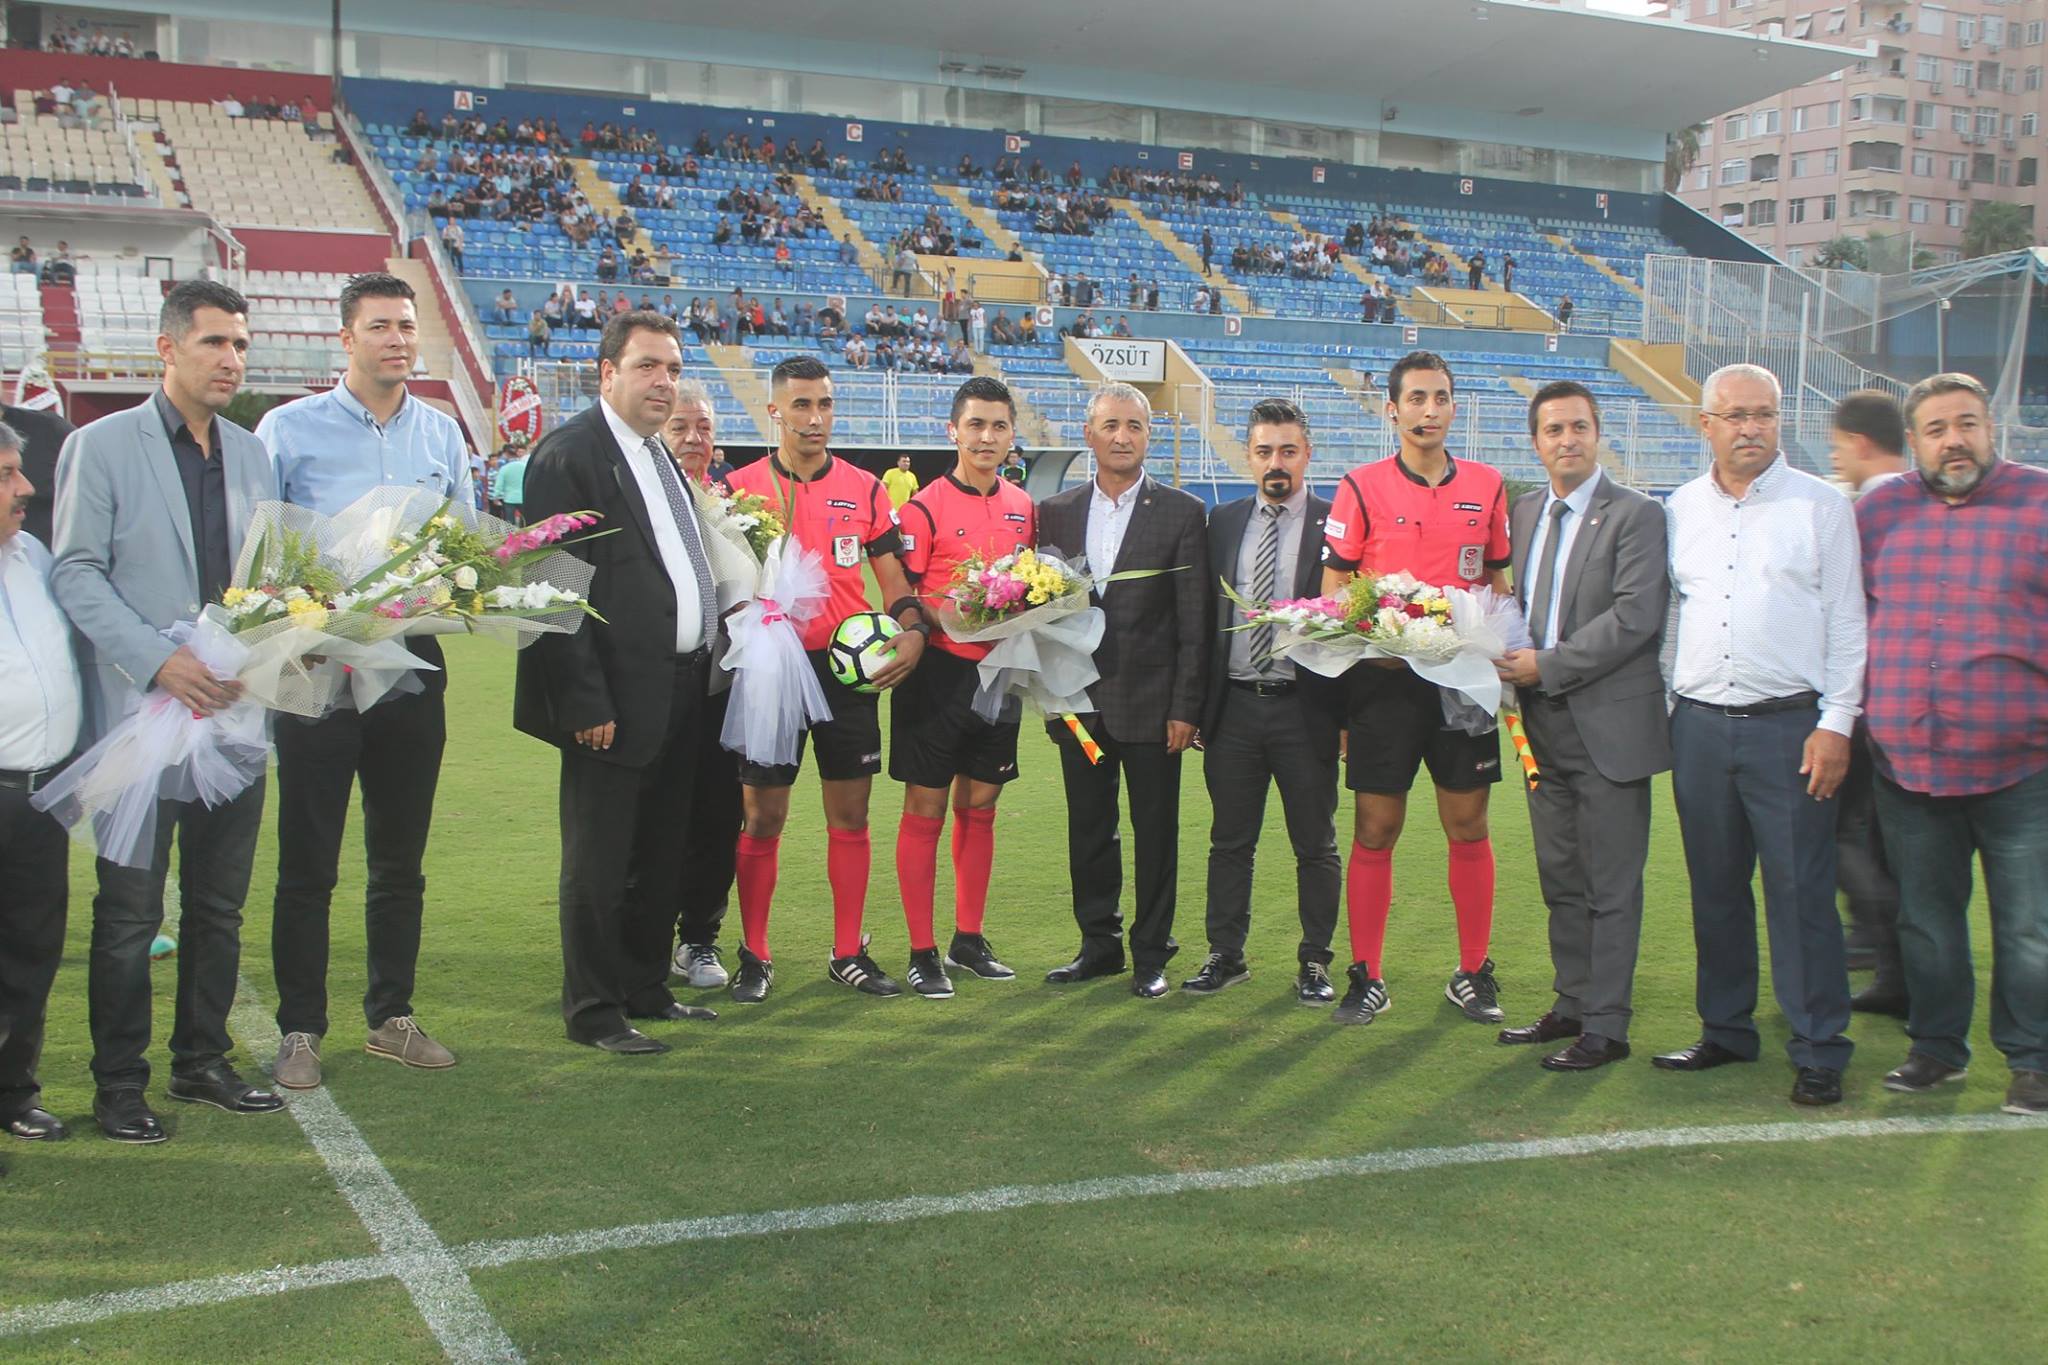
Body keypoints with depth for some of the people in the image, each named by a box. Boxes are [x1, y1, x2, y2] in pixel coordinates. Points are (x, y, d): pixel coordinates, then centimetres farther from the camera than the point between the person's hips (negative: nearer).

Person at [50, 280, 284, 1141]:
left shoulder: (252, 454, 13)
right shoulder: (100, 447, -2)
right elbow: (75, 575, -8)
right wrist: (158, 659, -19)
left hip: (234, 709, 5)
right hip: (140, 714, -5)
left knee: (219, 905, 12)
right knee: (129, 912, 2)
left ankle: (202, 1062, 24)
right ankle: (119, 1083, 14)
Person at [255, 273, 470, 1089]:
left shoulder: (442, 434, 10)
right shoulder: (289, 429, -2)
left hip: (412, 661, 4)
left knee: (401, 858, 12)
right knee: (307, 861, 1)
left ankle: (391, 1017, 24)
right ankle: (299, 1030, 11)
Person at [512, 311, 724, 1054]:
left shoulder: (660, 455, 16)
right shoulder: (569, 454, -11)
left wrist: (702, 669, 11)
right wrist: (585, 702, -19)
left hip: (679, 697, 9)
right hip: (618, 700, -8)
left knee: (660, 857, 16)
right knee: (599, 862, 2)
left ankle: (645, 988, 28)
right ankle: (593, 1011, 12)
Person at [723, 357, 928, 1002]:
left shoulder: (864, 488, 6)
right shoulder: (741, 488, 0)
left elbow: (892, 577, 9)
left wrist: (912, 630, -9)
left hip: (848, 667, 2)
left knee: (850, 814, 6)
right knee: (762, 817, 1)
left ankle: (849, 952, 17)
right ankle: (755, 956, 13)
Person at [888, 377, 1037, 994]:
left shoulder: (1023, 506, 9)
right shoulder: (925, 506, -7)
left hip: (1000, 671, 5)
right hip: (940, 671, -5)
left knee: (979, 806, 12)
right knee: (925, 809, 0)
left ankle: (968, 938, 23)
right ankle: (922, 952, 7)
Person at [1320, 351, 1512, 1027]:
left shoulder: (1486, 485, 8)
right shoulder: (1362, 487, 0)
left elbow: (1498, 580, 16)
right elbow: (1332, 590, 0)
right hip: (1384, 677, -2)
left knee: (1468, 826, 6)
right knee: (1375, 829, 1)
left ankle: (1473, 973, 18)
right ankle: (1366, 978, 11)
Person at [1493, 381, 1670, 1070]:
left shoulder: (1636, 515, -8)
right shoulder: (1522, 512, 13)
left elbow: (1636, 615, -17)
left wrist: (1547, 666, -17)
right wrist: (1511, 661, 0)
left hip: (1609, 724, -7)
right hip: (1545, 723, 7)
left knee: (1611, 886, 0)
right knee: (1560, 879, 15)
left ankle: (1605, 1027, 7)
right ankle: (1571, 1006, 27)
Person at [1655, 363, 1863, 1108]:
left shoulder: (1820, 506, 0)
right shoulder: (1680, 510, 9)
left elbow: (1847, 623, -1)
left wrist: (1835, 724, -7)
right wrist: (1656, 709, 7)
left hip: (1788, 726, -4)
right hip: (1699, 726, 4)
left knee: (1800, 892, -2)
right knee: (1714, 888, 11)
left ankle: (1819, 1051, 7)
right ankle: (1726, 1031, 23)